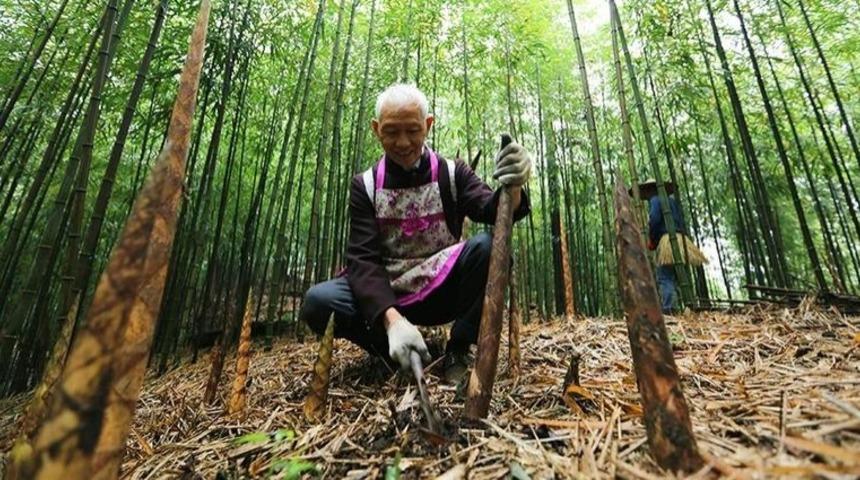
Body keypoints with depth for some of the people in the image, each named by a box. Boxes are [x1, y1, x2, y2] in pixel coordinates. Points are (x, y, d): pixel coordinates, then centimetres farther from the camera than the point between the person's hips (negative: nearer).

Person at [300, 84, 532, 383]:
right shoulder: (365, 185, -1)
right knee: (318, 301, -26)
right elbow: (363, 259, -12)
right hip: (387, 298, 1)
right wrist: (392, 319, -30)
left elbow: (490, 210, -16)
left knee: (487, 245, -28)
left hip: (442, 292, 0)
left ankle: (458, 350, -9)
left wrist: (511, 190, -42)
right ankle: (392, 352, -1)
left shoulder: (452, 174, 1)